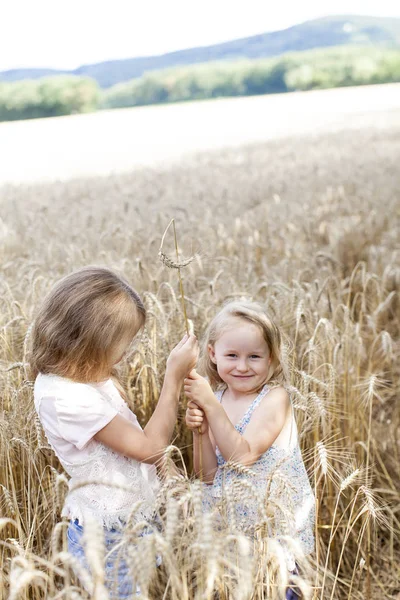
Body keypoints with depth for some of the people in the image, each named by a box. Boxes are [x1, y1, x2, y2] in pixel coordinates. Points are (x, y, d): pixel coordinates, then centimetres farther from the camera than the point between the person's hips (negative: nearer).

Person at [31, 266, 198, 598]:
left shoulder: (79, 374, 0)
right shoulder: (64, 397, -29)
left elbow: (136, 438, 8)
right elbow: (150, 447, -24)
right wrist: (174, 377, -20)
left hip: (131, 517, 8)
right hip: (108, 533, -8)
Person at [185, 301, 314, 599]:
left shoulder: (275, 397, -16)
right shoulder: (216, 399, -2)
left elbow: (243, 456, -26)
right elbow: (208, 474, -4)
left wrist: (210, 405, -28)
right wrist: (200, 431, -20)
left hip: (274, 521, -4)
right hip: (229, 517, 4)